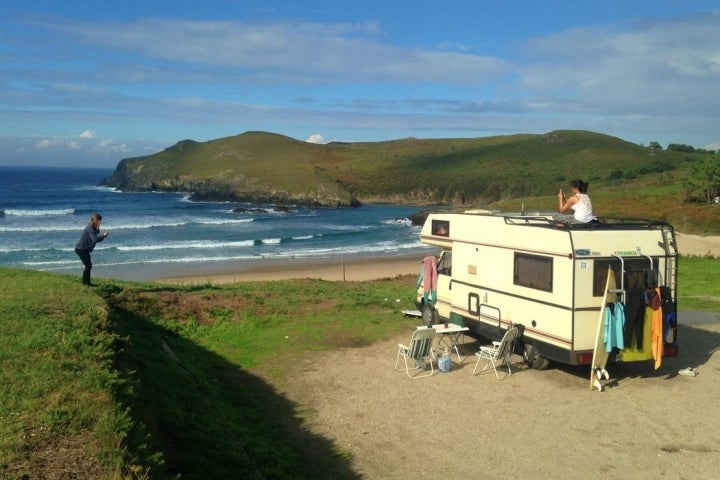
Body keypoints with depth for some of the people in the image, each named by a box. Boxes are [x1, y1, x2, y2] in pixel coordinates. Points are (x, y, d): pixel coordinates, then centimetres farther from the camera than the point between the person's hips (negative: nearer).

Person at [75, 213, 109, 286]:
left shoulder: (95, 228, 9)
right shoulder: (90, 228, -20)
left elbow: (97, 238, 12)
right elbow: (95, 239, -30)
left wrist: (103, 235, -3)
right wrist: (103, 235, -19)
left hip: (84, 249, 10)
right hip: (81, 249, -10)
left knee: (88, 266, 15)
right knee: (88, 266, -8)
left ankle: (85, 282, 24)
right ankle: (87, 283, -2)